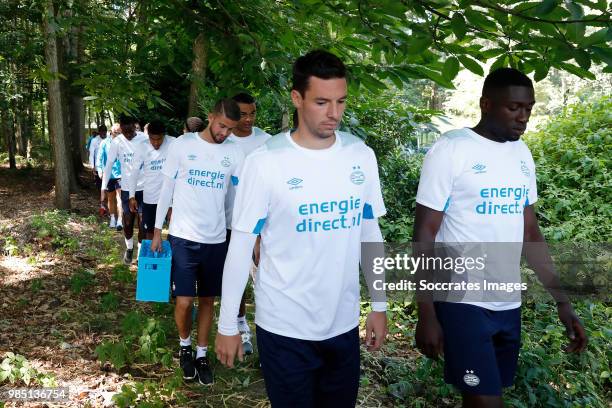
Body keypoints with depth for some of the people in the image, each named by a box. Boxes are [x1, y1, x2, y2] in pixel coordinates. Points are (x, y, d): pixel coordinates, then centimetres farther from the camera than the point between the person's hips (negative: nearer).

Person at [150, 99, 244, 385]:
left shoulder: (234, 153, 0)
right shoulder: (182, 145, -4)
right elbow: (167, 188, 3)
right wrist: (157, 230, 5)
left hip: (216, 240, 2)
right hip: (183, 237, -2)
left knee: (207, 300, 12)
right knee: (184, 302, -1)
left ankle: (202, 354, 30)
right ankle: (185, 345, 28)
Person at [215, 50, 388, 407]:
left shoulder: (362, 155, -1)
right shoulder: (266, 162, -14)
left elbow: (370, 232, 8)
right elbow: (241, 245, -9)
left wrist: (379, 304, 9)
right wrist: (228, 325, -5)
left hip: (344, 324, 4)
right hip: (284, 328, -3)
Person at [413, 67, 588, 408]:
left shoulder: (522, 154, 8)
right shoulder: (451, 150, -11)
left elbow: (530, 232, 13)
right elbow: (425, 234, -11)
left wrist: (562, 301, 8)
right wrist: (426, 313, -14)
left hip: (509, 304, 6)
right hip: (462, 302, -6)